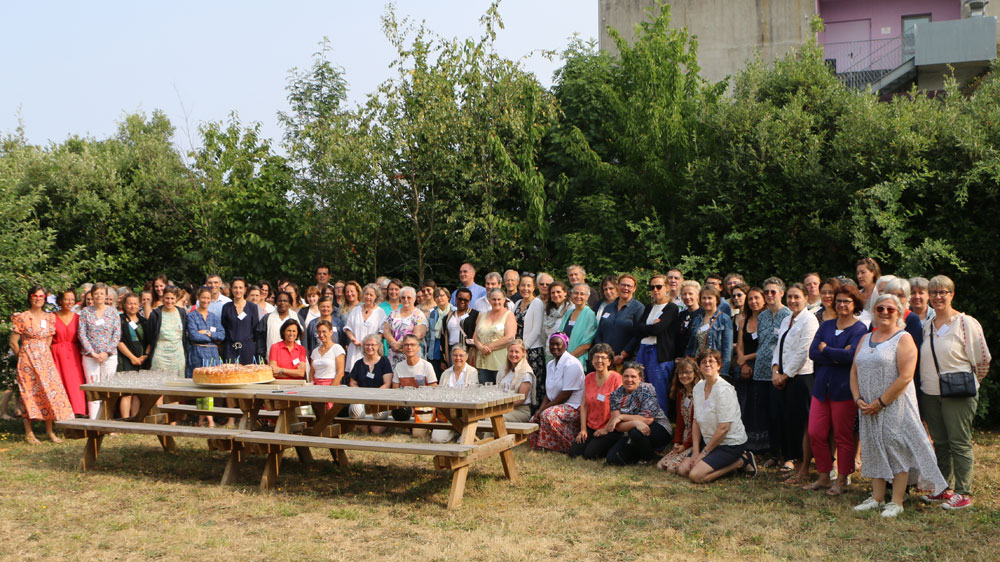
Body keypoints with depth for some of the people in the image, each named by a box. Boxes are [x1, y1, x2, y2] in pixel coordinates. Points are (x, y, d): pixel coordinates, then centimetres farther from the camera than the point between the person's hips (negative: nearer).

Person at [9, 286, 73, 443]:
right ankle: (29, 433, 4)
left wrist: (44, 355, 11)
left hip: (46, 359, 4)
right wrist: (23, 357, 4)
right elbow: (13, 343, -3)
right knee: (29, 394, -3)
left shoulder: (50, 317, 9)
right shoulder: (22, 318, -5)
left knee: (50, 391, 0)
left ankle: (50, 431, 8)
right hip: (28, 360, -4)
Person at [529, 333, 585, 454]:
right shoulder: (550, 365, 13)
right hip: (556, 406, 9)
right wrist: (540, 410, -5)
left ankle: (570, 447, -19)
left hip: (574, 407, -9)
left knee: (548, 414, -32)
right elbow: (548, 392, 13)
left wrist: (544, 408, -16)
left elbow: (566, 394, -19)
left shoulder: (572, 364, -15)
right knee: (534, 420, -8)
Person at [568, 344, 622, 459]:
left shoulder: (616, 378, -12)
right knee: (573, 452, -10)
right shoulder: (589, 378, 7)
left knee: (590, 454, -20)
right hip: (591, 427, 6)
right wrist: (583, 429, 1)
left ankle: (612, 449, 6)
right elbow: (584, 405, 8)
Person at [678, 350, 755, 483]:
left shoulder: (724, 390, -20)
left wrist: (704, 453, -15)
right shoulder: (698, 388, 4)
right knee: (682, 470, -3)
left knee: (696, 476, -20)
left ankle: (740, 462, -2)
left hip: (731, 443, -8)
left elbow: (723, 428, -22)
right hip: (709, 441, 8)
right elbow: (696, 422, 6)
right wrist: (696, 451, -4)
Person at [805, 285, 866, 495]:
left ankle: (842, 481, 15)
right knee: (815, 434, 3)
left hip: (844, 389, -5)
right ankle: (824, 477, 18)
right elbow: (812, 352, 1)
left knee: (843, 436, 2)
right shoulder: (826, 326, 13)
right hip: (821, 386, 5)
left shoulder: (859, 330, -4)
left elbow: (850, 355, -19)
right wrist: (836, 356, -13)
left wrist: (825, 349, -6)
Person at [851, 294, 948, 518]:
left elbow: (905, 377, -16)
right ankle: (877, 498, 19)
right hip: (869, 408, 6)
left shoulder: (903, 339, -7)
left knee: (897, 449, -3)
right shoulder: (866, 339, 14)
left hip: (895, 405, -6)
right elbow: (854, 371, 13)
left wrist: (880, 402, -16)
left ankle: (896, 502, 5)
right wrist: (858, 398, -3)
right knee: (874, 449, 10)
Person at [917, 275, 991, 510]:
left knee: (959, 443, -2)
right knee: (940, 443, 12)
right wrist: (927, 383, 15)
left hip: (958, 394, -6)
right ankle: (944, 488, 21)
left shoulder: (966, 323, -7)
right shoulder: (927, 326, 11)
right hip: (930, 394, 6)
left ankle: (963, 492, 5)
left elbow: (982, 359, -3)